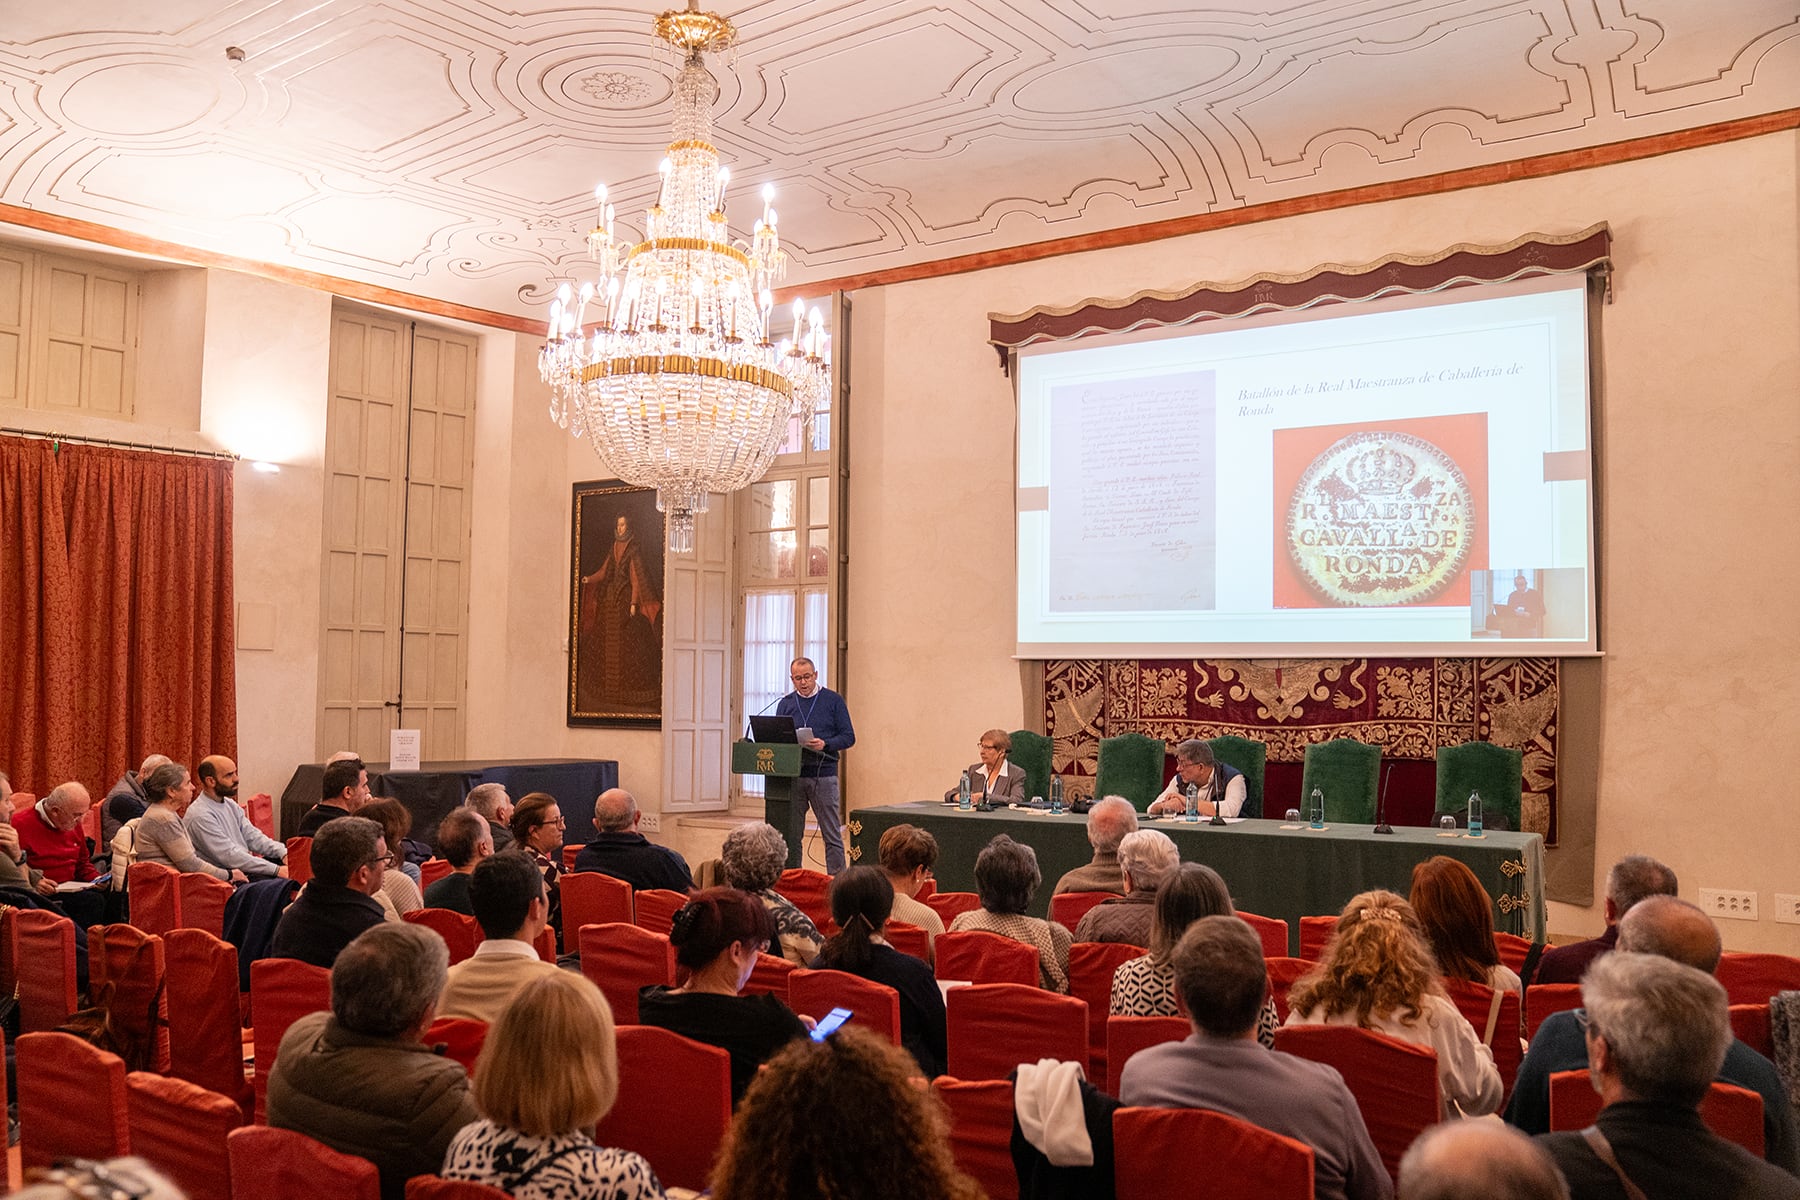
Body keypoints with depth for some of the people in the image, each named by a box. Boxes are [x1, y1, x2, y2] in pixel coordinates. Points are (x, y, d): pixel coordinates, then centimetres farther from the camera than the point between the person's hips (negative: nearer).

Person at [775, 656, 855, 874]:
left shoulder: (833, 701, 3)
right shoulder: (786, 704, 12)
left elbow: (848, 737, 0)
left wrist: (825, 744, -17)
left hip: (824, 774, -3)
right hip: (792, 775, 3)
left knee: (832, 834, -1)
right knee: (792, 834, 6)